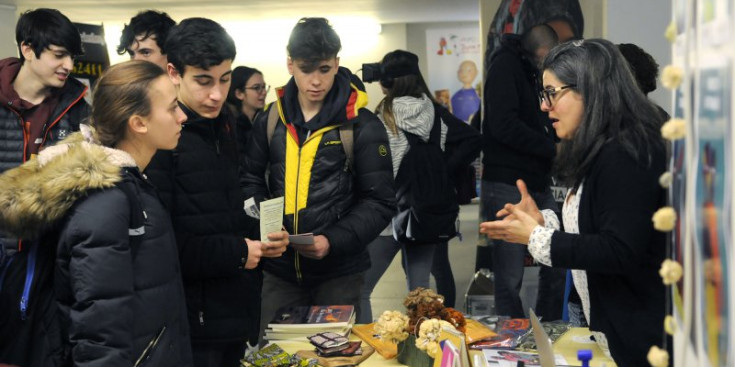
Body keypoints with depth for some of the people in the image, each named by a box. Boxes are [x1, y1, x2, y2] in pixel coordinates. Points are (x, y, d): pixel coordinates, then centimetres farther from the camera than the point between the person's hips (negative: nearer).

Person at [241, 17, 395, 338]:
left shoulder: (362, 125, -6)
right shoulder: (270, 121, 5)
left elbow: (380, 201, -7)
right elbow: (252, 181, 12)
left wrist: (334, 241, -19)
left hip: (339, 272, -3)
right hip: (280, 268, 3)